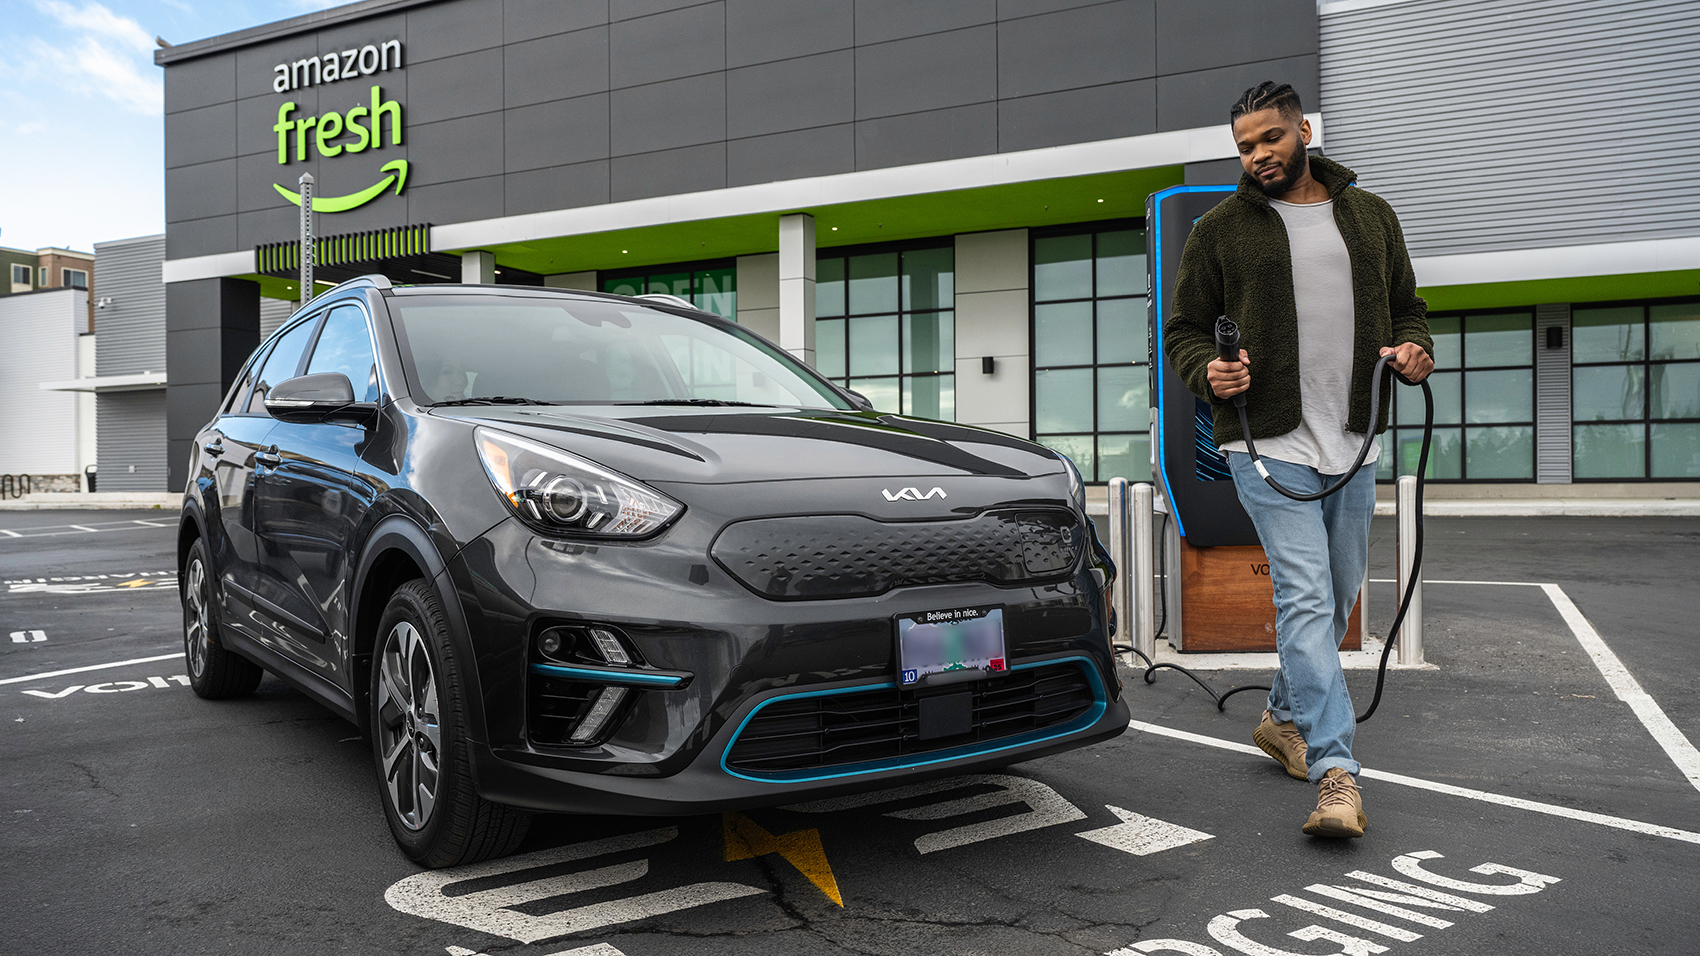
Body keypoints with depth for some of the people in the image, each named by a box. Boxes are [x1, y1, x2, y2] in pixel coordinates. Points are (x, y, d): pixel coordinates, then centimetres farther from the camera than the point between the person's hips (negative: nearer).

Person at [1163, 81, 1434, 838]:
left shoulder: (1370, 215, 13)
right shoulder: (1220, 229, 2)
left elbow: (1406, 307, 20)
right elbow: (1184, 328, 6)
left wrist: (1414, 350, -2)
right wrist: (1207, 371, -16)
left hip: (1353, 443, 5)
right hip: (1268, 442, -5)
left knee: (1338, 598, 15)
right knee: (1305, 596, -14)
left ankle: (1286, 717, 36)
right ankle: (1335, 773, -14)